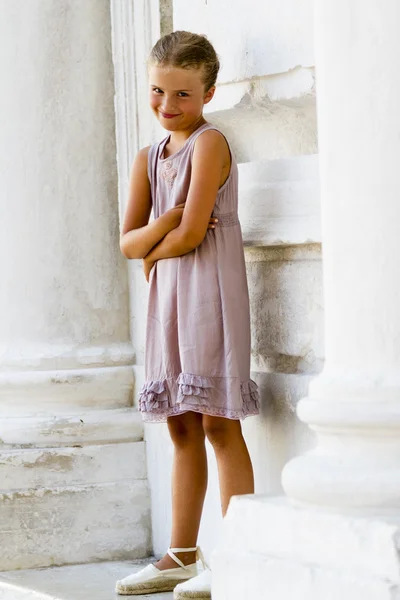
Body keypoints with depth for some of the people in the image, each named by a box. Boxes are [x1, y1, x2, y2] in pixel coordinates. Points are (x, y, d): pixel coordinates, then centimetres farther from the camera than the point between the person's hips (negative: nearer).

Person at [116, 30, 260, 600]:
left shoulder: (210, 143, -9)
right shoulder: (148, 159, 15)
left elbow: (191, 234, -16)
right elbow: (129, 241, 6)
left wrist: (153, 252, 1)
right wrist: (168, 222, -12)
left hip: (209, 291, -8)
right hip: (166, 296, 8)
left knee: (218, 422, -8)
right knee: (182, 426, 11)